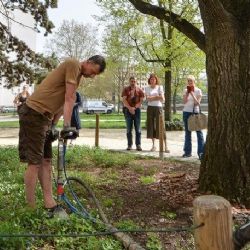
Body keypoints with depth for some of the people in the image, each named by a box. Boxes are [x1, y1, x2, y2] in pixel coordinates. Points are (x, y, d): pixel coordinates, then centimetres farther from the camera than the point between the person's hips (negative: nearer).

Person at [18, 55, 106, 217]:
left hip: (44, 116, 10)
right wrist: (67, 126, -21)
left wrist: (53, 125, 11)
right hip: (34, 113, -10)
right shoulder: (73, 64, -11)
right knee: (34, 162, -8)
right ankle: (30, 209, -1)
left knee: (46, 161, 9)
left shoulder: (78, 75, 18)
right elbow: (69, 99, -18)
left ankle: (49, 205, 14)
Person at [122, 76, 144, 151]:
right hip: (127, 110, 0)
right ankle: (129, 145, 5)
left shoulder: (139, 90, 7)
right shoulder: (126, 89, 7)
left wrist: (134, 108, -11)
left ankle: (138, 145, -1)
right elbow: (124, 100, -2)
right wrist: (130, 108, -14)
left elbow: (141, 100, 1)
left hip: (137, 110, 0)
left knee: (138, 129, -2)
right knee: (129, 129, 2)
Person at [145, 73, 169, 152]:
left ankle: (165, 146, -7)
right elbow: (147, 99, -4)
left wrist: (152, 98, -9)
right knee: (151, 126, 2)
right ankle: (153, 145, 13)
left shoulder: (160, 87, 5)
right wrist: (157, 97, -10)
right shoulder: (147, 88, 9)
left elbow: (162, 99, -4)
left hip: (158, 107, -2)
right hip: (150, 108, 2)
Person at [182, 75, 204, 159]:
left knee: (199, 132, -8)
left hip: (195, 112, -3)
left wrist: (192, 94, -15)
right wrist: (187, 93, -12)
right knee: (187, 132, 7)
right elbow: (184, 101, -3)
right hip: (186, 112, 3)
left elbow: (197, 102, -9)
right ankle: (187, 151, 12)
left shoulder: (198, 91, 0)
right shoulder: (185, 90, 8)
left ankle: (201, 152, -7)